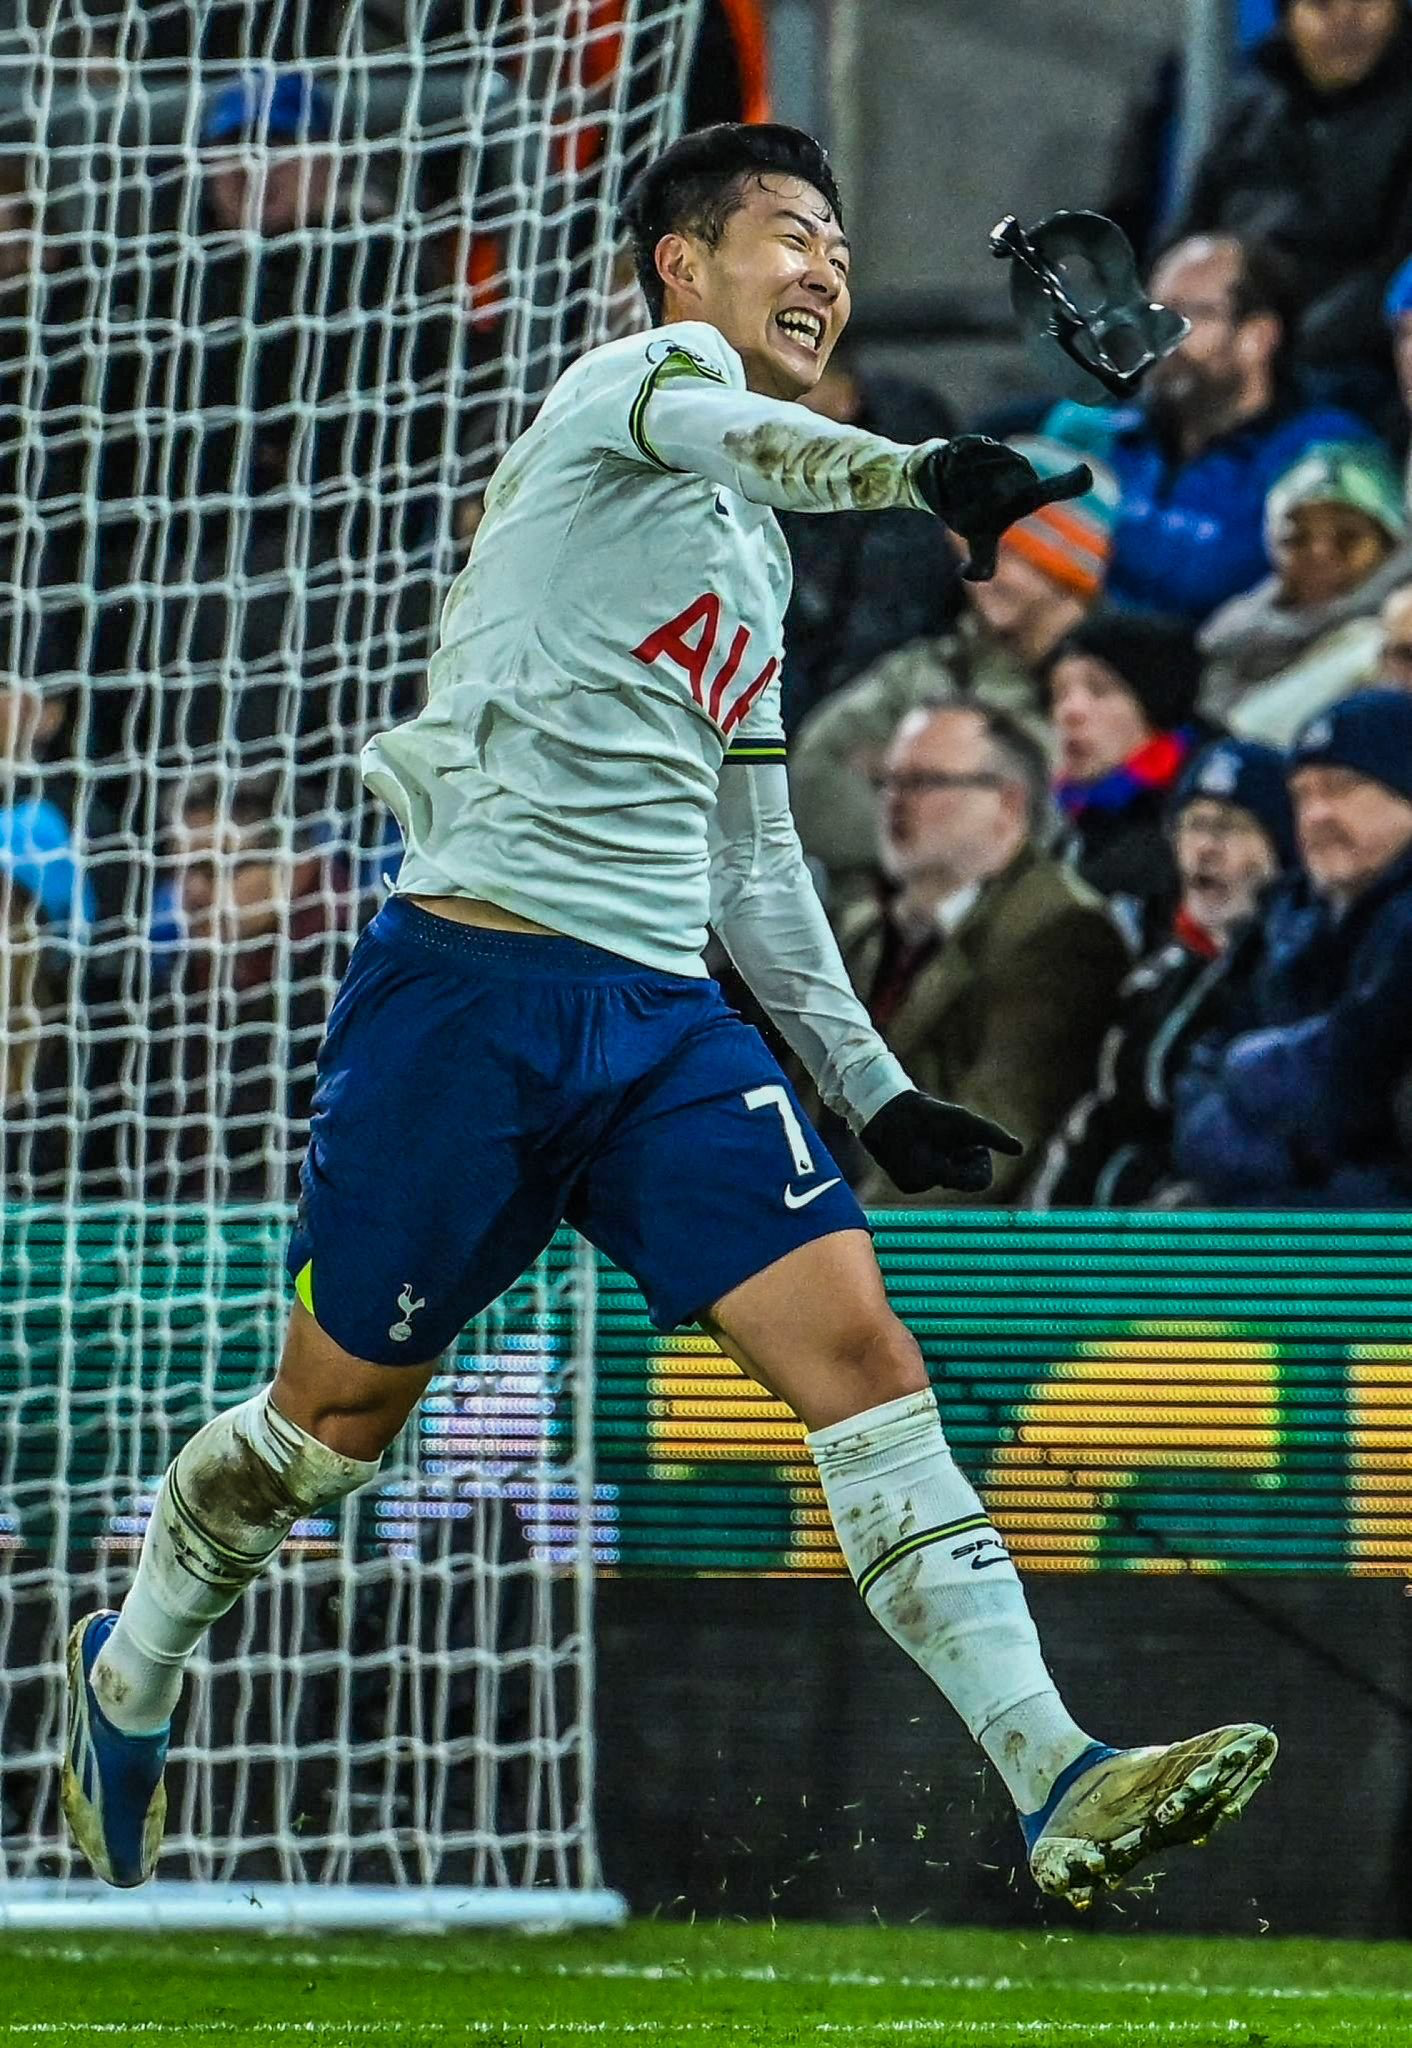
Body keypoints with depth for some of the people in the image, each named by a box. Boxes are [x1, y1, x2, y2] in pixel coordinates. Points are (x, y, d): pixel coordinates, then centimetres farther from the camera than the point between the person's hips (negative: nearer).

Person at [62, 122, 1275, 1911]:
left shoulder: (757, 560, 23)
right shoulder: (638, 376, -1)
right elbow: (723, 433, -28)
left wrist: (871, 1091, 20)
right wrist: (919, 469, -49)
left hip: (666, 1018, 6)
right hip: (474, 976, -6)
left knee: (853, 1342, -11)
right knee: (340, 1404, 5)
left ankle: (1056, 1787, -20)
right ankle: (127, 1678, 32)